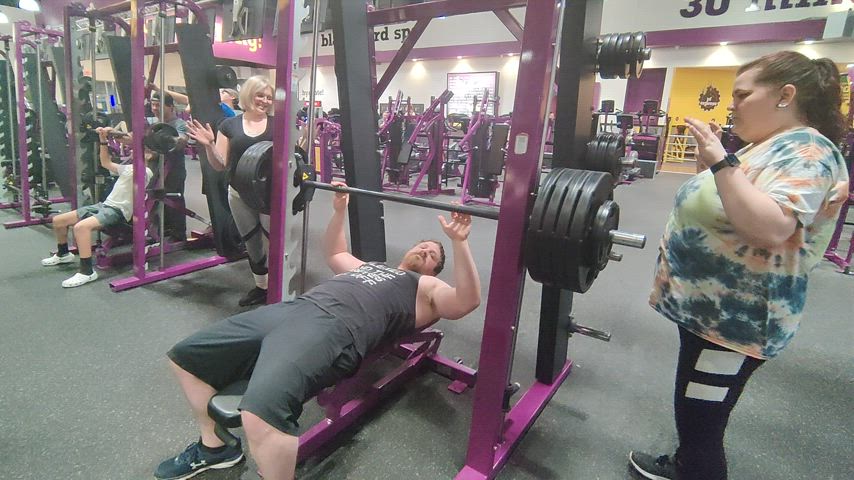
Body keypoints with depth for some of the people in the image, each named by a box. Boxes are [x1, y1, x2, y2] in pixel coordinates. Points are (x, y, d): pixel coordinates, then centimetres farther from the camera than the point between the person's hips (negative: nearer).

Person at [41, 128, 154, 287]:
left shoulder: (146, 172, -7)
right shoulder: (129, 167, 23)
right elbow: (106, 163, 35)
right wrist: (103, 139, 28)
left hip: (118, 211, -10)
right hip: (105, 204, 10)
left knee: (81, 226, -35)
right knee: (57, 220, 13)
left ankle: (87, 271, -27)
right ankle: (63, 254, 36)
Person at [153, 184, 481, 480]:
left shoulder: (425, 289, 17)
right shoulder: (369, 266, 37)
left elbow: (466, 301, -1)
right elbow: (334, 253, 51)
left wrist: (459, 242, -12)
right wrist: (339, 210, 40)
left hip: (334, 330, -8)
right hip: (291, 310, 9)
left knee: (262, 412, -36)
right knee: (184, 356, 11)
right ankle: (214, 447, 27)